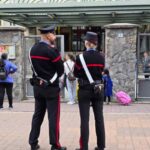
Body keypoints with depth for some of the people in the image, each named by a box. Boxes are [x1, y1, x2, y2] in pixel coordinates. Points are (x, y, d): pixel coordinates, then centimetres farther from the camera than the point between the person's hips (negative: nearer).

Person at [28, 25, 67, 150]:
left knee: (37, 115, 13)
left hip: (38, 86, 7)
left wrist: (41, 78, 10)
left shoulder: (33, 49, 6)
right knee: (53, 117, 0)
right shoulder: (52, 50, -15)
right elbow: (61, 70, -8)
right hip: (51, 88, -7)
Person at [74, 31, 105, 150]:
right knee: (99, 118, 9)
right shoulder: (101, 57, 0)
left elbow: (76, 74, -2)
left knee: (85, 120, 1)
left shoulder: (81, 57, -11)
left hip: (85, 90, -3)